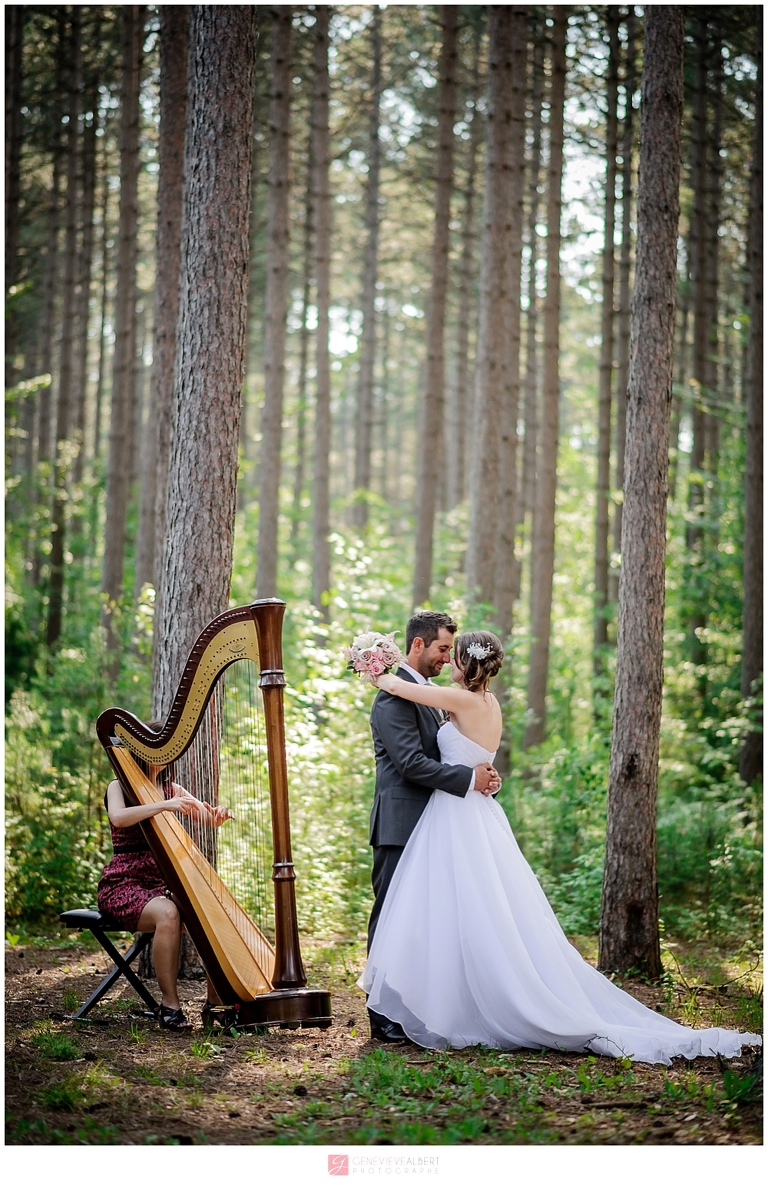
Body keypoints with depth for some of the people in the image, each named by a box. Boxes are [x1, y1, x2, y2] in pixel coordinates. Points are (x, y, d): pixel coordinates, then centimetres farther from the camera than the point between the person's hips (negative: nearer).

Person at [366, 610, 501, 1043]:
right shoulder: (395, 696, -13)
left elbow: (440, 759, 20)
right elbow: (411, 764, -21)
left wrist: (482, 775, 1)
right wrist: (469, 778, -18)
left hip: (427, 826, 9)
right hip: (401, 827, -9)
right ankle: (386, 1018, -1)